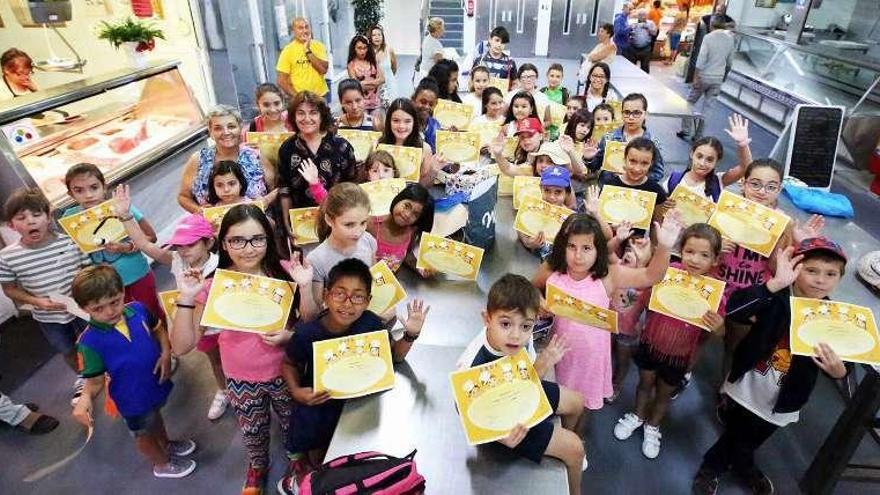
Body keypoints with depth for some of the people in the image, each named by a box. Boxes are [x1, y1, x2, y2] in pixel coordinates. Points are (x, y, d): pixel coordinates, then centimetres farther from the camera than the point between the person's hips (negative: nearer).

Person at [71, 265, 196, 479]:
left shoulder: (137, 309, -18)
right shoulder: (90, 342, -29)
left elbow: (158, 329, 1)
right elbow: (95, 381, -19)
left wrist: (166, 354, -13)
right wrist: (86, 397, -40)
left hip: (157, 382, 4)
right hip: (133, 397, -4)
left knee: (155, 415, 34)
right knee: (144, 433, 23)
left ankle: (166, 445, 63)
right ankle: (162, 464, 51)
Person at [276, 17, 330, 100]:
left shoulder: (318, 46, 4)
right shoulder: (288, 50, -1)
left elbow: (323, 69, -8)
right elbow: (281, 81, -3)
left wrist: (308, 51, -12)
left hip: (320, 96, 2)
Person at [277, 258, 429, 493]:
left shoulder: (370, 324, -23)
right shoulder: (307, 334, -28)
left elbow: (396, 355, -9)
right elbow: (289, 363, -7)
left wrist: (410, 334, -26)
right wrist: (296, 391, -23)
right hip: (317, 405, -3)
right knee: (319, 461, 20)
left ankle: (303, 462, 56)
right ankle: (300, 462, 55)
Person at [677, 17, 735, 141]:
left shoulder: (708, 37, -11)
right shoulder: (730, 39, 4)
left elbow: (701, 59, -16)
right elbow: (729, 62, 12)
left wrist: (695, 77, -13)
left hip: (704, 76, -4)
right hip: (718, 78, 4)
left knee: (690, 102, 12)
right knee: (707, 107, 7)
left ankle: (686, 131, 8)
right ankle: (698, 136, 9)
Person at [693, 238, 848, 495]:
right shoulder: (777, 297, -21)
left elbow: (838, 365, -4)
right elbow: (732, 310, -39)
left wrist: (839, 370, -28)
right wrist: (775, 284, -48)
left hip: (783, 402, 3)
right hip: (746, 389, -3)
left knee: (751, 442, 26)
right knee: (733, 434, 18)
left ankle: (742, 466, 58)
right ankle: (712, 466, 47)